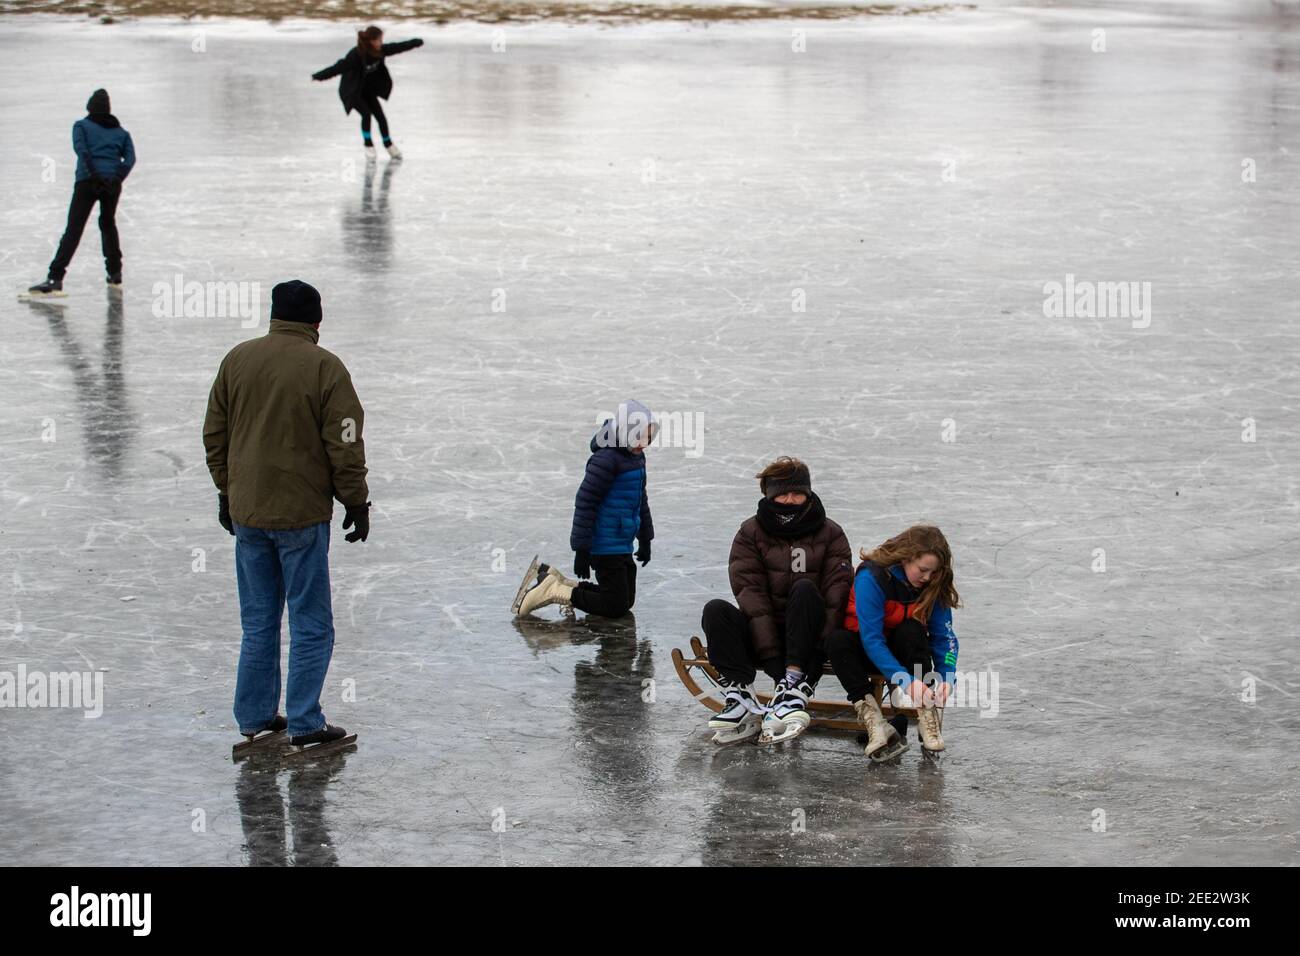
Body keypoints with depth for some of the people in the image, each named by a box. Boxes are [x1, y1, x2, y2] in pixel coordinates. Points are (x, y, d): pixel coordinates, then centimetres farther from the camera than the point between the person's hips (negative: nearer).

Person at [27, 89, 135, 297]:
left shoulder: (81, 125, 11)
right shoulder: (121, 132, 21)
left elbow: (80, 148, -9)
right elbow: (130, 157, 4)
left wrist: (92, 173, -16)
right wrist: (118, 178, -7)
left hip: (87, 181, -3)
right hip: (112, 183, 3)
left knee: (73, 229, -9)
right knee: (108, 224, 26)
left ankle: (55, 279, -21)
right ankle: (114, 274, 30)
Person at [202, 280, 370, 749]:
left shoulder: (237, 360, 4)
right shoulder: (325, 368, -11)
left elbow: (214, 434, 11)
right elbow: (344, 446, -11)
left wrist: (227, 491, 21)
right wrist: (356, 503, -1)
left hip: (246, 514, 5)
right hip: (302, 516, -5)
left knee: (258, 621, 16)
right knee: (310, 623, 3)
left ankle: (254, 716, 20)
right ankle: (304, 724, 3)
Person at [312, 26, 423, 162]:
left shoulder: (380, 51, -11)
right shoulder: (356, 55, -32)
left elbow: (397, 47, 4)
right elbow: (339, 67, -38)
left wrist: (416, 43, 15)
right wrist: (318, 76, -47)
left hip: (367, 89, 6)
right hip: (351, 91, -6)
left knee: (380, 115, 2)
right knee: (366, 113, -21)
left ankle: (388, 144, 23)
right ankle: (368, 146, -4)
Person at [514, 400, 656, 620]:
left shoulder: (636, 457, 11)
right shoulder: (605, 459, -20)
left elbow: (641, 499, 24)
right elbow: (585, 503, -20)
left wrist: (645, 539, 26)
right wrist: (581, 549, -19)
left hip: (623, 544, 10)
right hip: (604, 547, -10)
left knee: (626, 601, 14)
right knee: (616, 606, -8)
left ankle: (555, 581, 18)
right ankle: (553, 591, -2)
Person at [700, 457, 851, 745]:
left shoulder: (830, 534, 3)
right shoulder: (751, 532, 3)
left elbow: (836, 594, -7)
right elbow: (750, 591, -9)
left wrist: (819, 644, -23)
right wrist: (771, 655, -21)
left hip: (811, 637, -1)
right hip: (763, 633, 1)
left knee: (804, 590, -30)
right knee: (716, 610, -23)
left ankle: (793, 684, -41)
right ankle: (741, 696, -37)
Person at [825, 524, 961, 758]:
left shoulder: (933, 585, -13)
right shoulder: (872, 577, -27)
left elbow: (944, 637, -10)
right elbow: (871, 639, -31)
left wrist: (947, 678, -28)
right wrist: (906, 680, -40)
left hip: (903, 648, 2)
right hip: (862, 647, -2)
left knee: (912, 631, -31)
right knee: (837, 641, -35)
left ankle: (927, 716, -33)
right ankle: (874, 724, -42)